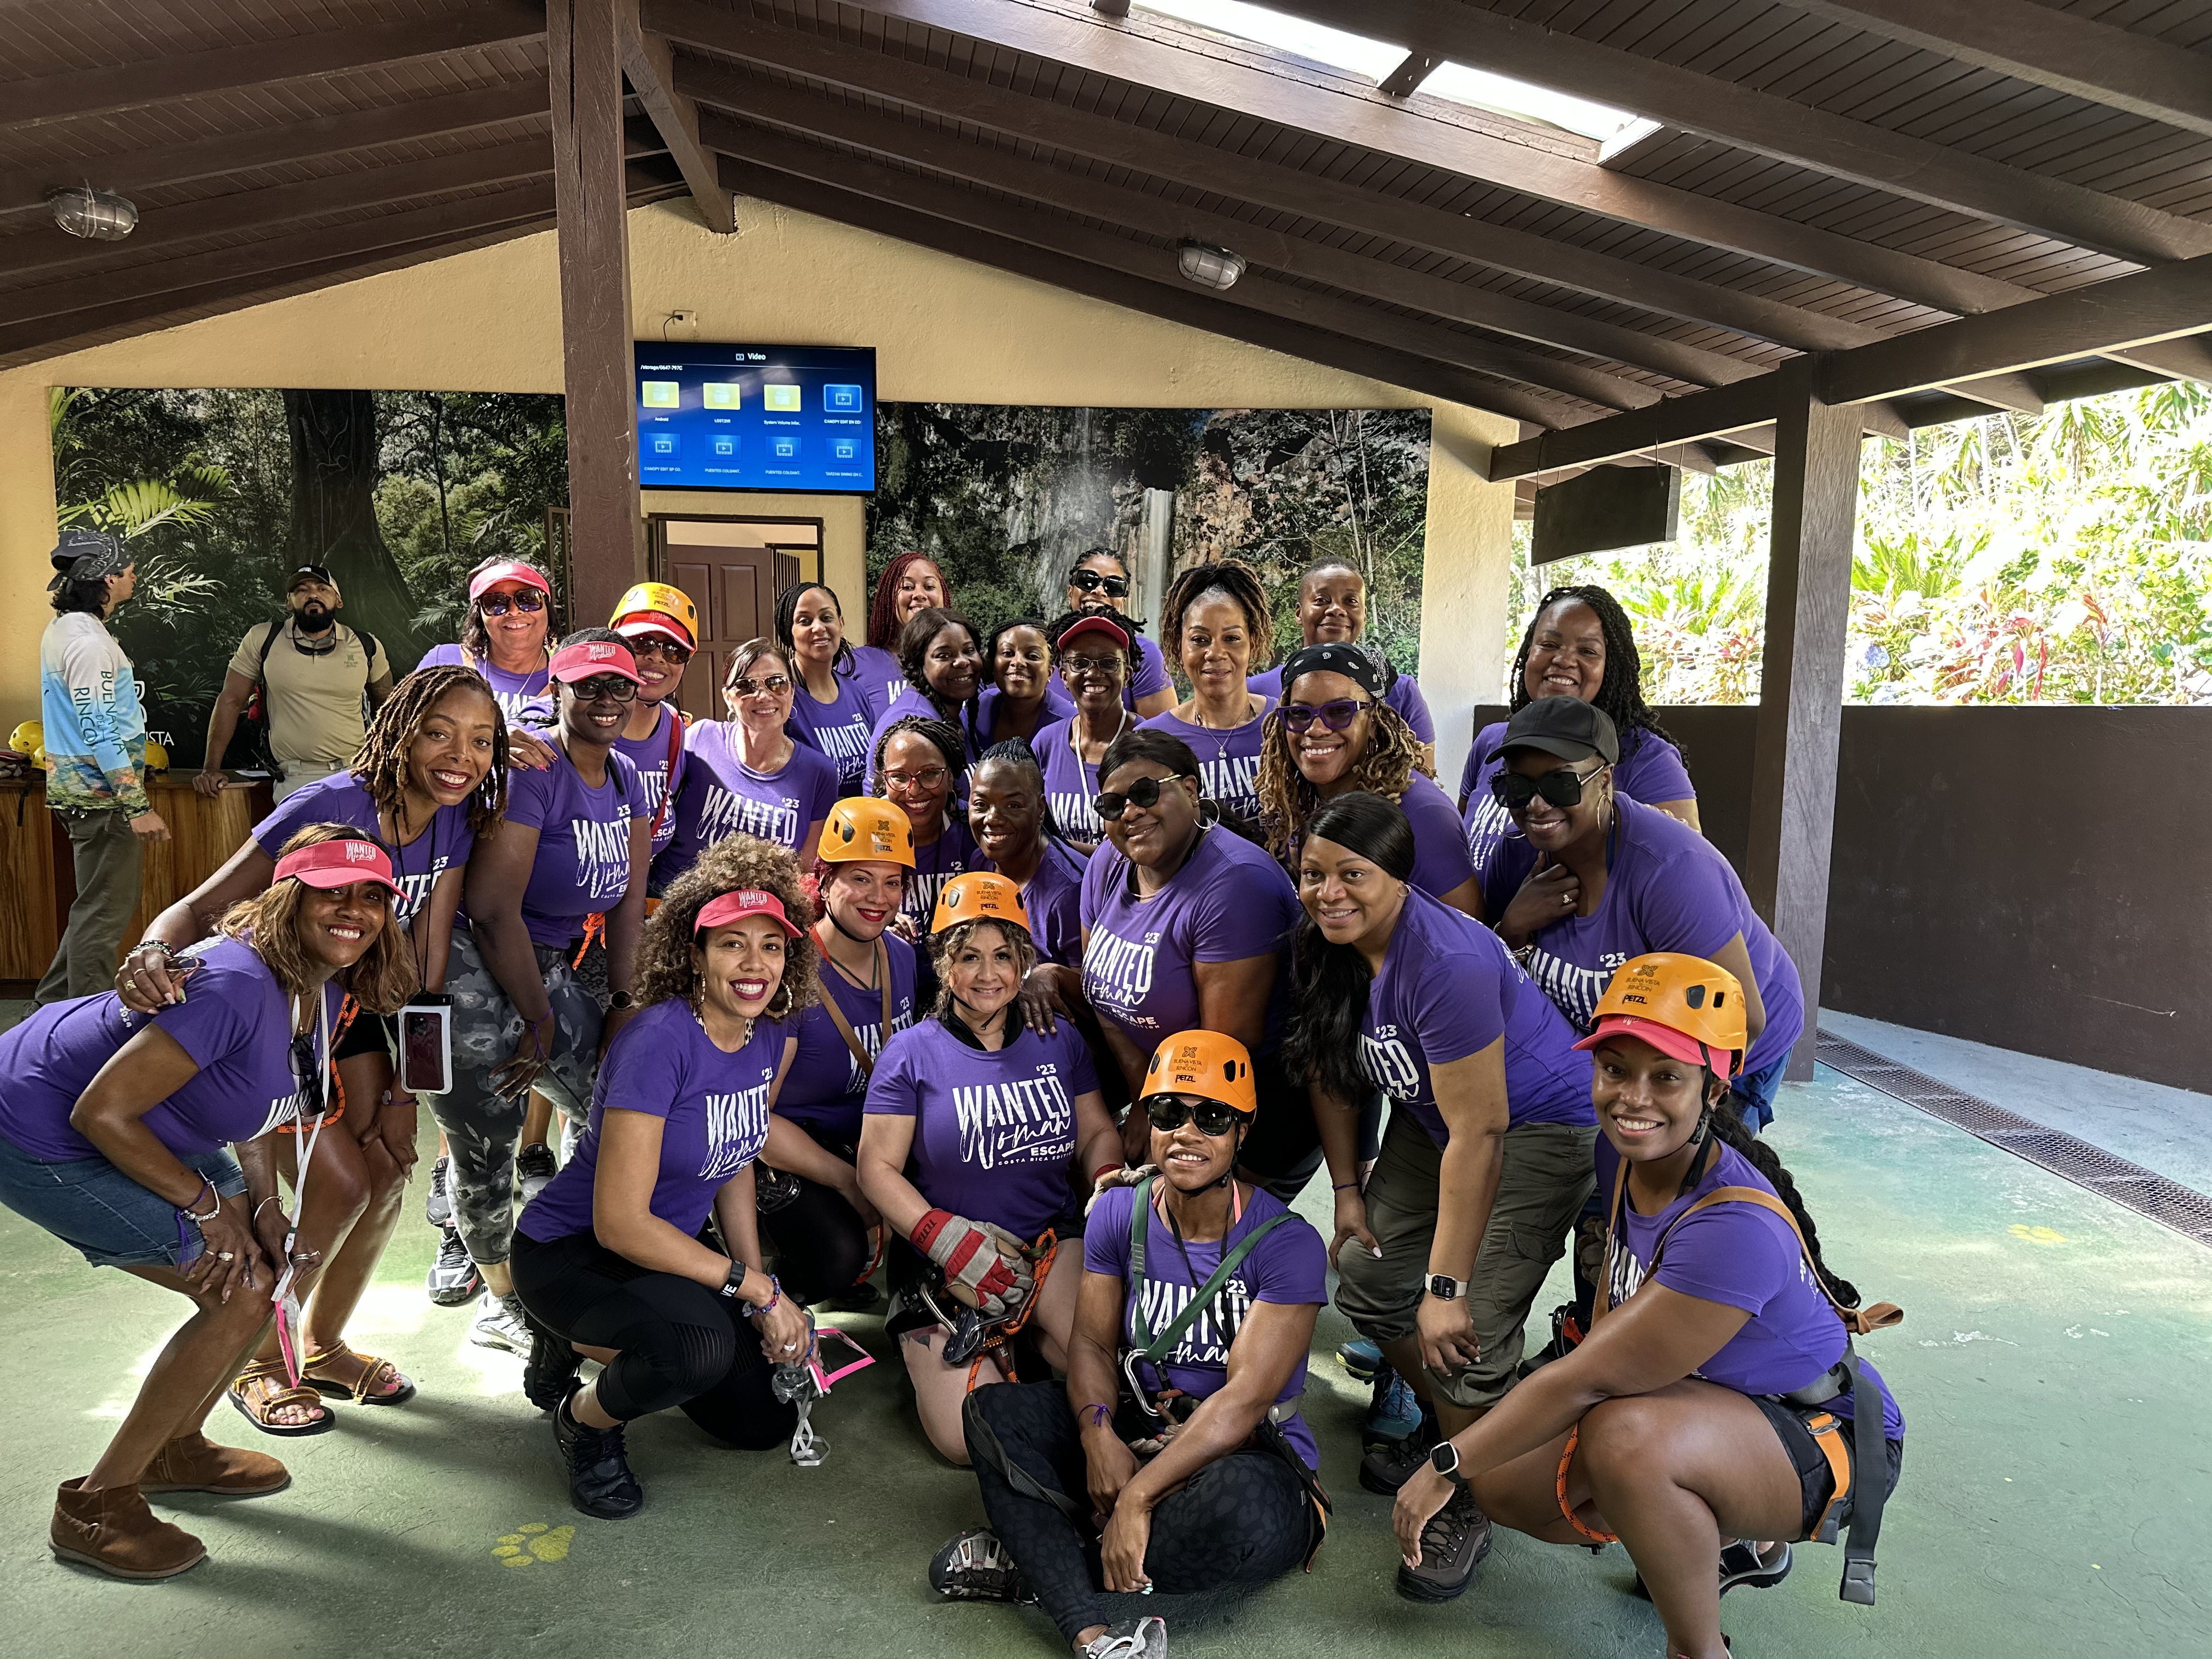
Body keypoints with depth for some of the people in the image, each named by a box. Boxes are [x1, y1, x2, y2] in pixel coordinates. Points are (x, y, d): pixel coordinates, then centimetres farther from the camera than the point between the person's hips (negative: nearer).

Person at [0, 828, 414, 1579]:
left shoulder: (324, 992, -4)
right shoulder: (236, 986, -33)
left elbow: (251, 1099, 9)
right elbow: (100, 1112, -29)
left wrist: (265, 1206, -6)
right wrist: (208, 1206, -19)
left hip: (134, 1126, 9)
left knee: (271, 1262, 10)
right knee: (241, 1296, -11)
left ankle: (173, 1449, 30)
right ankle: (95, 1507, 6)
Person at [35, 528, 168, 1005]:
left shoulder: (61, 629, 13)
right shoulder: (88, 641, -20)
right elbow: (101, 735, -24)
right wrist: (139, 807, -23)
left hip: (75, 790, 10)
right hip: (100, 797, -10)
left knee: (96, 906, 21)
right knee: (104, 912, -2)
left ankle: (52, 1004, 30)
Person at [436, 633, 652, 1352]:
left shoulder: (624, 777, 6)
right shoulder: (532, 769, -20)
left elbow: (629, 898, 8)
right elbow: (493, 906, -22)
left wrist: (623, 1005, 3)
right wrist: (539, 1022, -13)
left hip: (549, 969, 8)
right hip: (473, 974, -8)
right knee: (486, 1143, 1)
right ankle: (501, 1304, 23)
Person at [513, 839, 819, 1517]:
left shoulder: (771, 1038, -6)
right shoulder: (659, 1041, -29)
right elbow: (619, 1222, -29)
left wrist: (768, 1299, 0)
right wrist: (756, 1287, -25)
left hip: (669, 1246, 8)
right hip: (568, 1254, -7)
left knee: (765, 1420, 8)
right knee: (702, 1344, -35)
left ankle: (585, 1343, 23)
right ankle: (584, 1416, -1)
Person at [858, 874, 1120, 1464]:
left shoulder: (1059, 1042, 8)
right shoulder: (912, 1052, -1)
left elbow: (1097, 1131, 16)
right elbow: (877, 1167, -4)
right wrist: (947, 1237, -17)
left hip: (1054, 1240, 2)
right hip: (945, 1261, -2)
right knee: (970, 1441, -18)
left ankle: (1024, 1337, 4)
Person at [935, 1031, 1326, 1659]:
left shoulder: (1288, 1244, -15)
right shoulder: (1120, 1214, 1)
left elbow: (1245, 1399, -21)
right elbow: (1094, 1345, 1)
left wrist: (1138, 1498, -28)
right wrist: (1099, 1431, -22)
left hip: (1254, 1454, -5)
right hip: (1146, 1435, 5)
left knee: (1242, 1500, -40)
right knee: (993, 1408, -13)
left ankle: (1038, 1560, -18)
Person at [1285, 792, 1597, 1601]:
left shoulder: (1445, 961, -35)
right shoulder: (1326, 943, -10)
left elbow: (1478, 1133, -31)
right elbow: (1328, 1069, 6)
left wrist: (1446, 1285, -27)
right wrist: (1348, 1190, 7)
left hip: (1538, 1126, -8)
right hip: (1431, 1114, 8)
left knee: (1469, 1328, -14)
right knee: (1369, 1283, 7)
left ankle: (1465, 1504, 13)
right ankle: (1441, 1424, 35)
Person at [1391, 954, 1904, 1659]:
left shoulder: (1735, 1229, -34)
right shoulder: (1622, 1151, -10)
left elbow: (1587, 1380, -29)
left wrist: (1446, 1464, -19)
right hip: (1710, 1402, 8)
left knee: (1627, 1437, -37)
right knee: (1504, 1483, -2)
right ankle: (1740, 1541, 20)